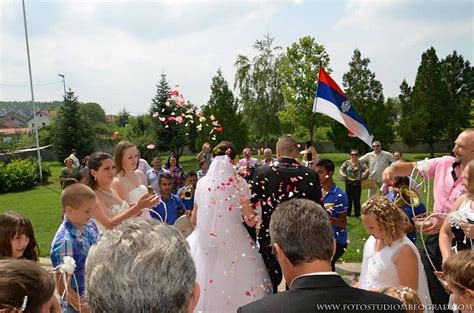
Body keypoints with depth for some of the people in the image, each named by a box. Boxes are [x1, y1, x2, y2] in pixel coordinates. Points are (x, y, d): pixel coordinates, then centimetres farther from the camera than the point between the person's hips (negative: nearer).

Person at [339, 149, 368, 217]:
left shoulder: (361, 163, 5)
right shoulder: (347, 162, 3)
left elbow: (367, 170, -3)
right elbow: (341, 170, -2)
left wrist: (365, 173, -25)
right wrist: (342, 174, -23)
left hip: (357, 184, 1)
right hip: (349, 183, 0)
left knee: (357, 199, 5)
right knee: (349, 199, 4)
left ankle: (357, 214, 16)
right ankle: (347, 213, 15)